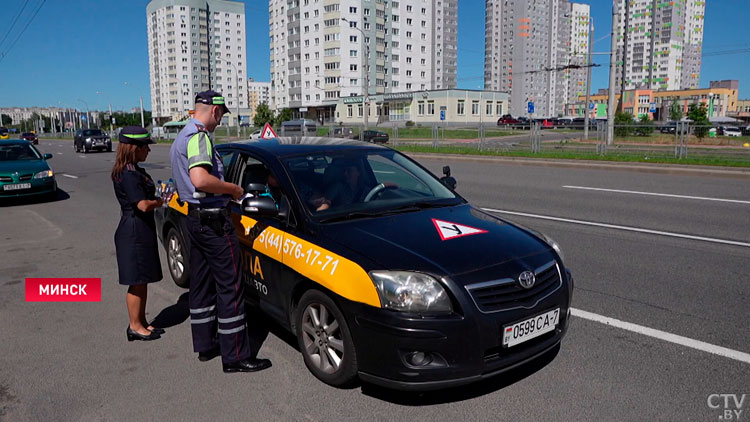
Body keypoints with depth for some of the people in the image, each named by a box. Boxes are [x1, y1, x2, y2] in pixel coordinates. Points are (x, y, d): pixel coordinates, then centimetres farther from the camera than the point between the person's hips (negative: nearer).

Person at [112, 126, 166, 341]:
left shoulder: (134, 171, 13)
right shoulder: (129, 174, -19)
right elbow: (143, 205, -24)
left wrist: (156, 198, -3)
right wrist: (159, 201, -7)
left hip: (142, 230, 10)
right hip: (135, 232, -10)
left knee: (143, 279, 16)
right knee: (137, 281, 0)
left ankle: (142, 322, 26)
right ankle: (135, 327, 11)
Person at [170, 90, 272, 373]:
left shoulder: (181, 137, 17)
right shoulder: (199, 136, -16)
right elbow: (200, 179, -33)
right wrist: (233, 189, -18)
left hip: (193, 219, 11)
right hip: (213, 220, -11)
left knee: (201, 284, 16)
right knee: (230, 288, -5)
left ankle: (205, 345, 27)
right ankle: (235, 357, 1)